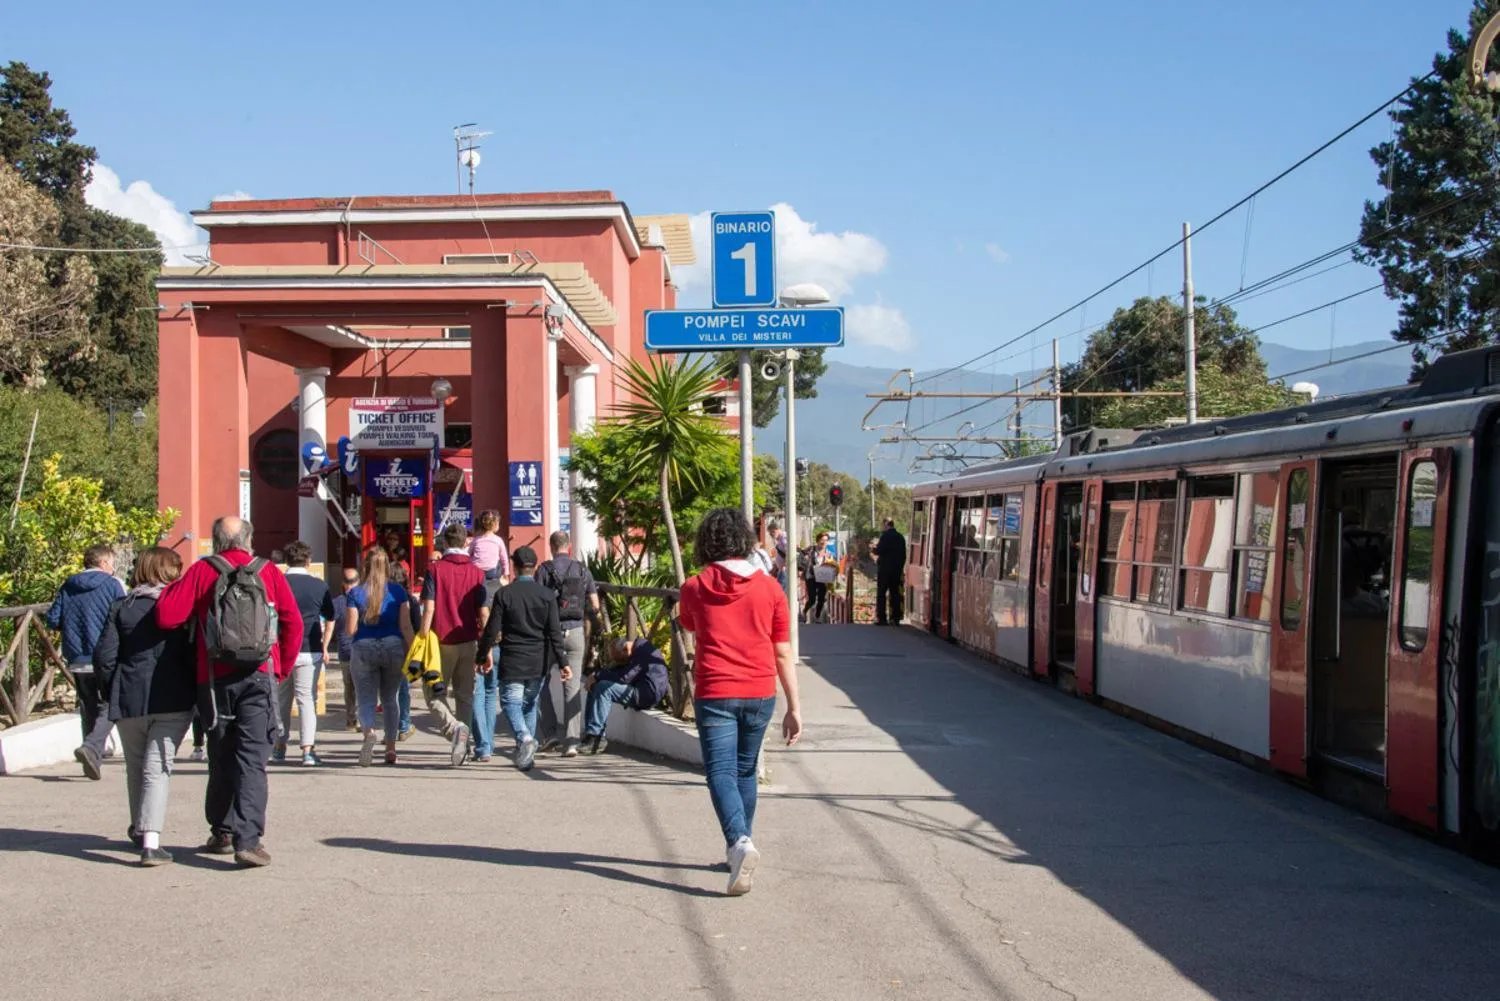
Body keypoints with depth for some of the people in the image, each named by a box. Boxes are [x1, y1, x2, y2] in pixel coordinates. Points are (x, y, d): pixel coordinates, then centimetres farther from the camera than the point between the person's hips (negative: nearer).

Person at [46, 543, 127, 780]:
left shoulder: (68, 587, 9)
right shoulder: (112, 585, -4)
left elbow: (53, 619, 6)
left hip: (78, 660, 5)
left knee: (88, 709, 14)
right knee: (108, 707, -2)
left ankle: (94, 760, 14)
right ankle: (91, 747, -24)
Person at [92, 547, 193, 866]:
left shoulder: (122, 608, 5)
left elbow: (104, 656, 0)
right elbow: (195, 654, -4)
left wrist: (112, 693, 11)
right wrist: (196, 694, 5)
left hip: (129, 700, 2)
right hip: (173, 702, -2)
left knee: (136, 767, 20)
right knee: (157, 768, -4)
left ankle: (140, 829, 36)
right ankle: (150, 841, -17)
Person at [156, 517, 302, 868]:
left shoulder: (201, 572, 0)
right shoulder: (268, 572, 3)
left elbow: (167, 616, -7)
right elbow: (293, 623, 0)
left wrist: (172, 588, 13)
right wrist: (282, 668, 11)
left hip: (215, 680, 1)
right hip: (260, 678, -1)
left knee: (221, 759, 15)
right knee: (252, 760, -3)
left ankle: (221, 833, 24)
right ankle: (248, 839, -13)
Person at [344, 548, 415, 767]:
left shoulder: (356, 592, -3)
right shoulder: (397, 590, 0)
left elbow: (350, 629, -5)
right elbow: (406, 626, -4)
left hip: (364, 648, -2)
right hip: (393, 646, 2)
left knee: (366, 700, 4)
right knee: (390, 698, 16)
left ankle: (369, 731, -27)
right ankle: (391, 748, 13)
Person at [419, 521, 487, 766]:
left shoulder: (435, 569, -4)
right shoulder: (476, 572, 3)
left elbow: (428, 608, -10)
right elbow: (484, 613, 1)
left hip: (441, 641, -2)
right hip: (468, 642, 3)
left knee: (434, 693, 8)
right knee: (465, 695, 11)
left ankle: (454, 727, -17)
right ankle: (462, 747, 10)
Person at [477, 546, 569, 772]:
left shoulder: (504, 594, -7)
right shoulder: (547, 595, -1)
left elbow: (492, 629, -5)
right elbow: (555, 633, -4)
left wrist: (484, 655, 8)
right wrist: (563, 662, -2)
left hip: (512, 661, -3)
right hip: (538, 662, 3)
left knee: (511, 702, 1)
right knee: (530, 703, 16)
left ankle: (524, 737, -25)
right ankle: (527, 753, 19)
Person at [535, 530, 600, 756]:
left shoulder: (545, 570, -5)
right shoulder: (582, 570, 5)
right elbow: (595, 606, 6)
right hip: (576, 632, 2)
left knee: (544, 681, 14)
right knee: (573, 686, 4)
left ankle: (549, 732, 8)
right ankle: (572, 740, -1)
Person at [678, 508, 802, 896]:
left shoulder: (694, 588, -2)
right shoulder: (769, 588, -1)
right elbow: (784, 654, -1)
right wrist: (794, 707, 3)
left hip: (714, 694, -3)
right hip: (759, 693, 3)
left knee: (721, 772, -4)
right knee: (745, 771, 18)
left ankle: (740, 842, -27)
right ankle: (738, 846, 27)